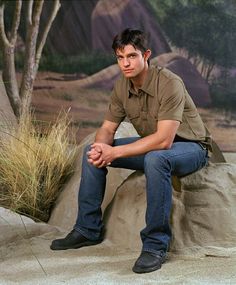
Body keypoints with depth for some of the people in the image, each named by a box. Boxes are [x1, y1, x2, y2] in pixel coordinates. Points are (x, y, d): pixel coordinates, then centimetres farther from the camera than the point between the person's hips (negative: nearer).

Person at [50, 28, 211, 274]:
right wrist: (101, 148, -24)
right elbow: (107, 128, 1)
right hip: (151, 146, 7)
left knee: (155, 158, -40)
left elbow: (164, 140, -35)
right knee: (92, 152, -3)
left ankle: (156, 244, -29)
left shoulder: (169, 83, -28)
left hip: (189, 147, -7)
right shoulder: (122, 86, -5)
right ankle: (88, 229, 8)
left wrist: (115, 152, -33)